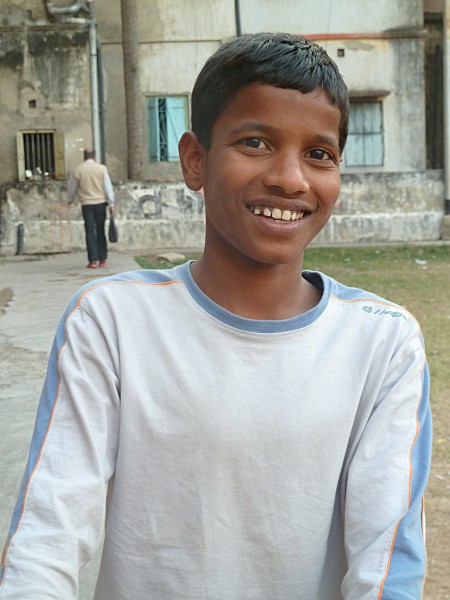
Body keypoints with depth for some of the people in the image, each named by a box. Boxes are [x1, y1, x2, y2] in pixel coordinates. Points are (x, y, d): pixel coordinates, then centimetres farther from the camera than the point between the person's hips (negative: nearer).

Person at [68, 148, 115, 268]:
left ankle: (93, 260, -6)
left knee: (90, 233, 1)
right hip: (100, 203, 0)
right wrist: (111, 203, 1)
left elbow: (71, 188, 11)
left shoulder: (77, 170, 0)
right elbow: (108, 187, -4)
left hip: (86, 204, 0)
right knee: (100, 232, 9)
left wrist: (71, 200, 29)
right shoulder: (102, 168, -2)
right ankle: (102, 260, 13)